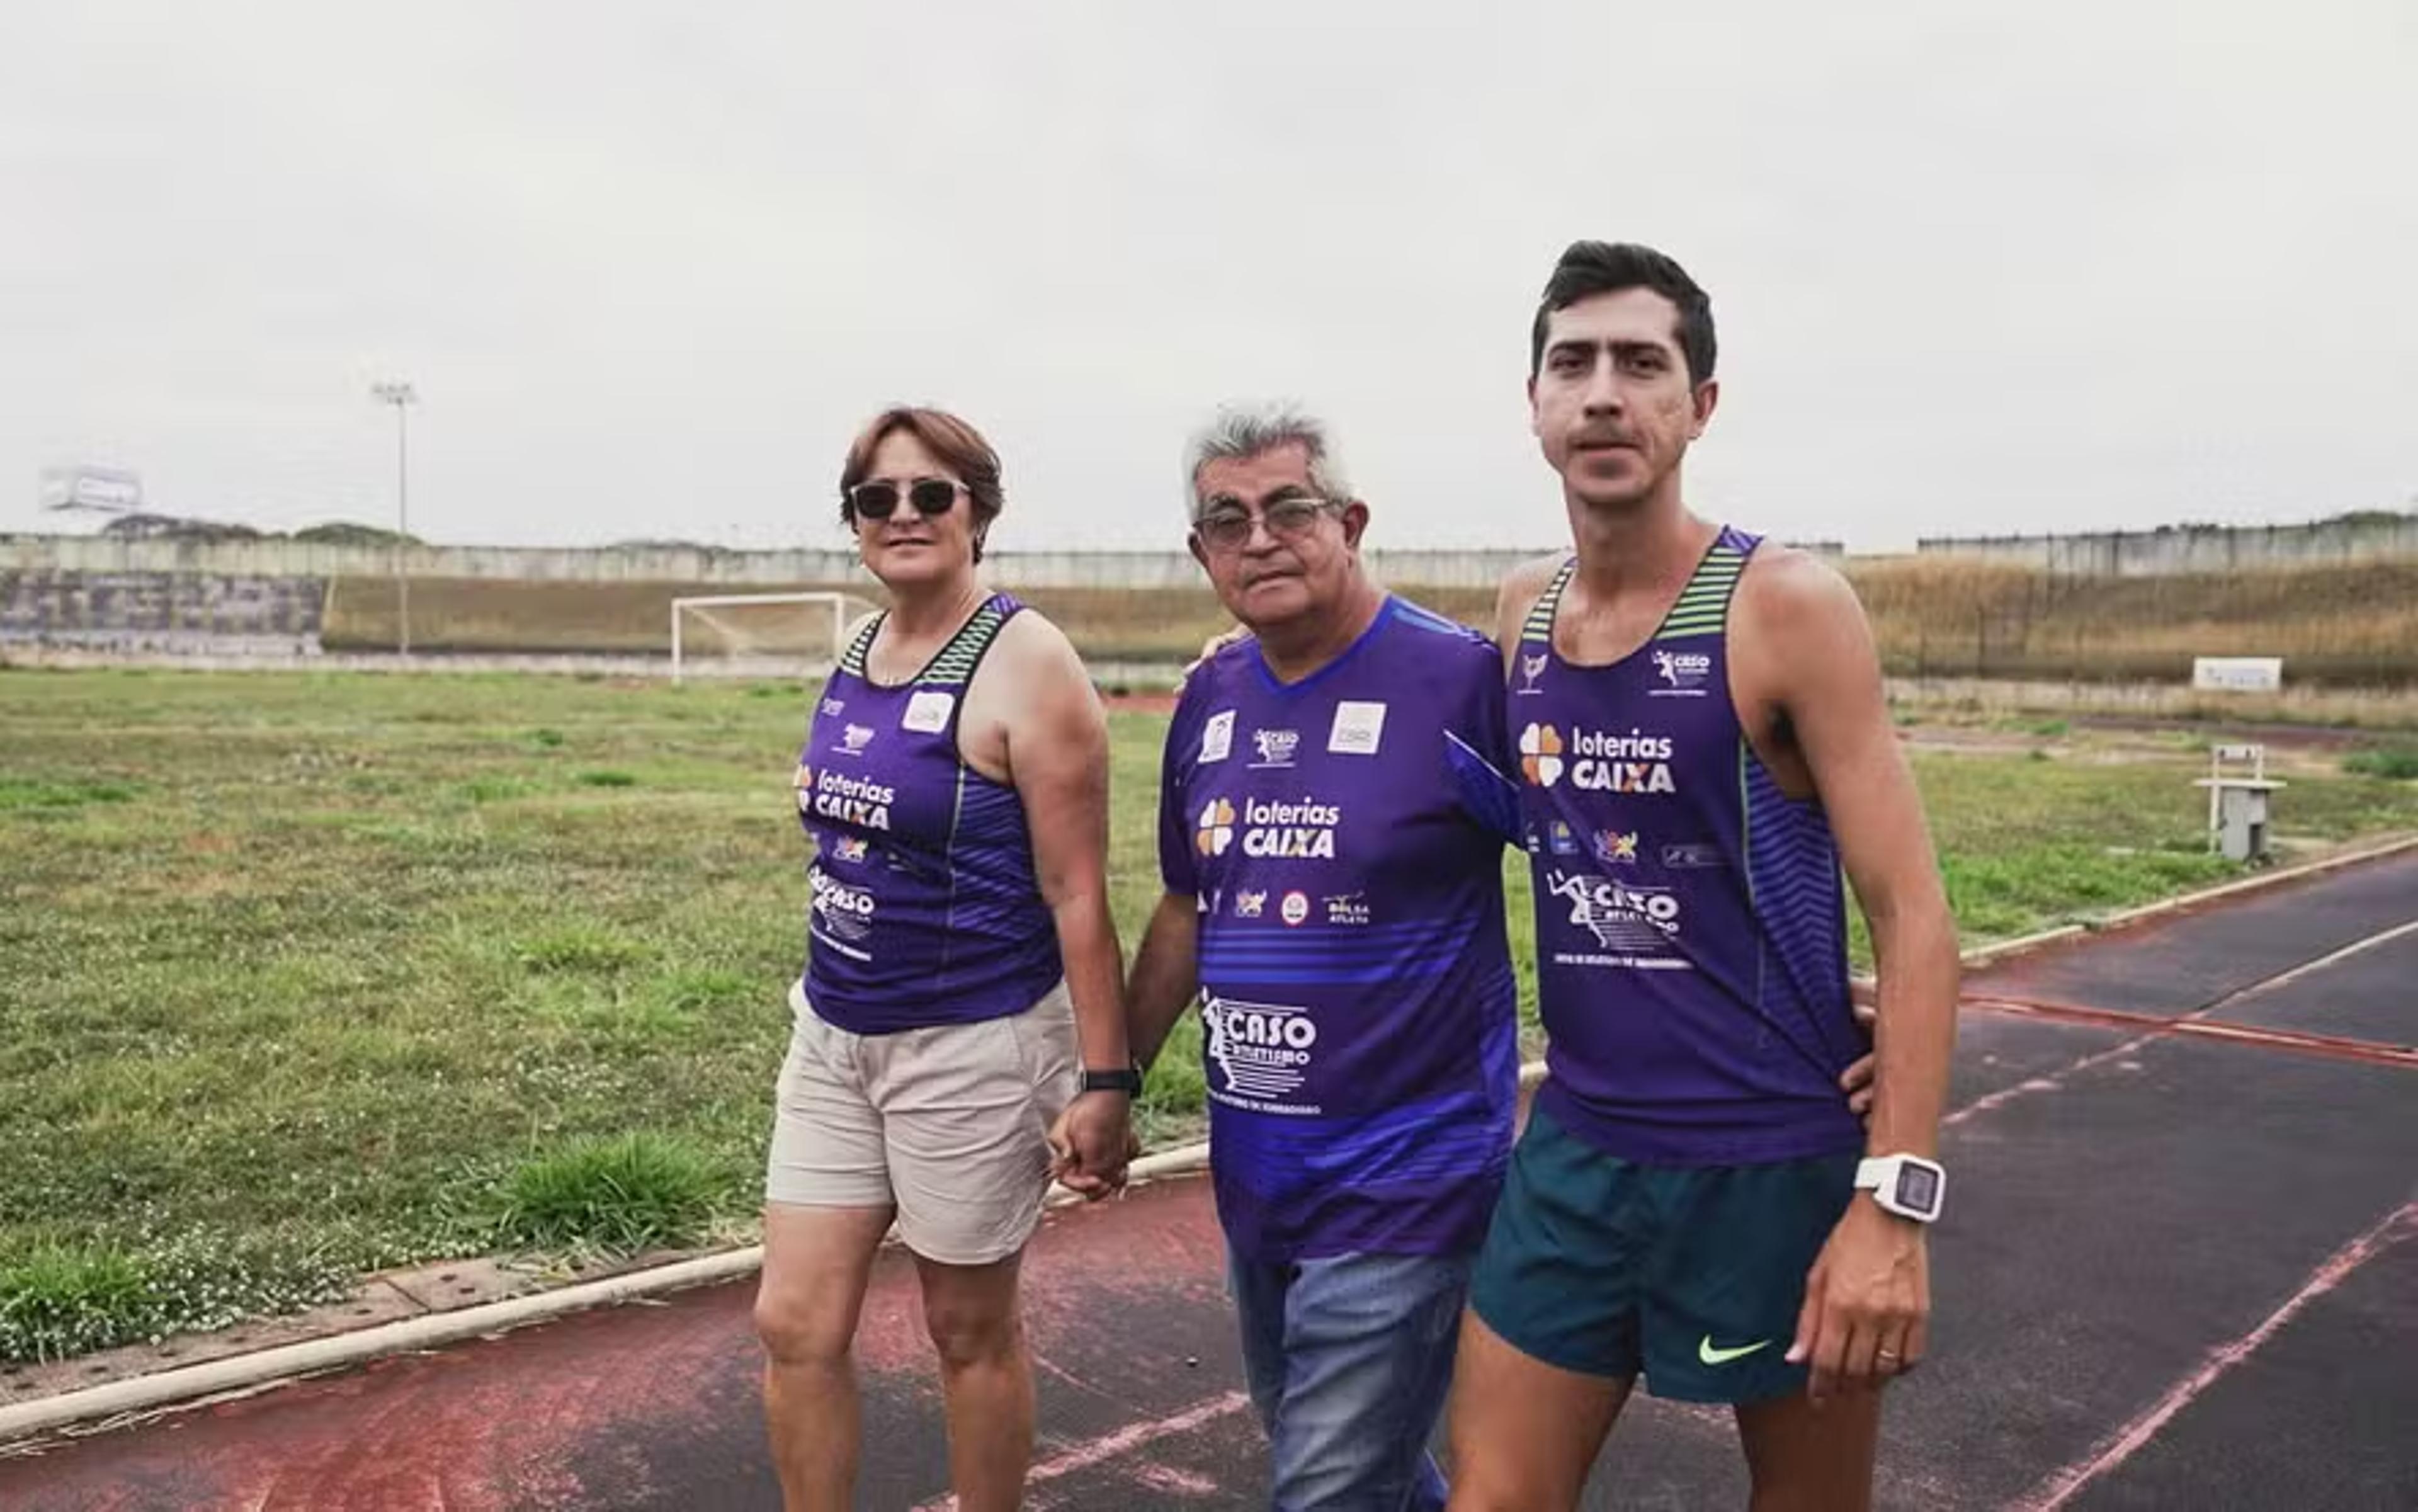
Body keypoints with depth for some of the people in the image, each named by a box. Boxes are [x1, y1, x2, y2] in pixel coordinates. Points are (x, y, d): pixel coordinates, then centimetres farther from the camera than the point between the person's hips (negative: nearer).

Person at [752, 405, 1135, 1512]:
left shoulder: (1025, 665, -15)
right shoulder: (857, 656, 7)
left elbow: (1076, 894, -16)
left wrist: (1104, 1077, -16)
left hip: (971, 1047, -7)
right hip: (832, 1038, 7)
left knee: (970, 1328, 10)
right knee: (795, 1325, 9)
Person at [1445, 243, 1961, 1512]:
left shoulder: (1787, 607, -12)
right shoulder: (1521, 614, 4)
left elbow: (1911, 913, -14)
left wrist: (1894, 1198, -20)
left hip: (1778, 1163, -4)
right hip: (1576, 1150, 5)